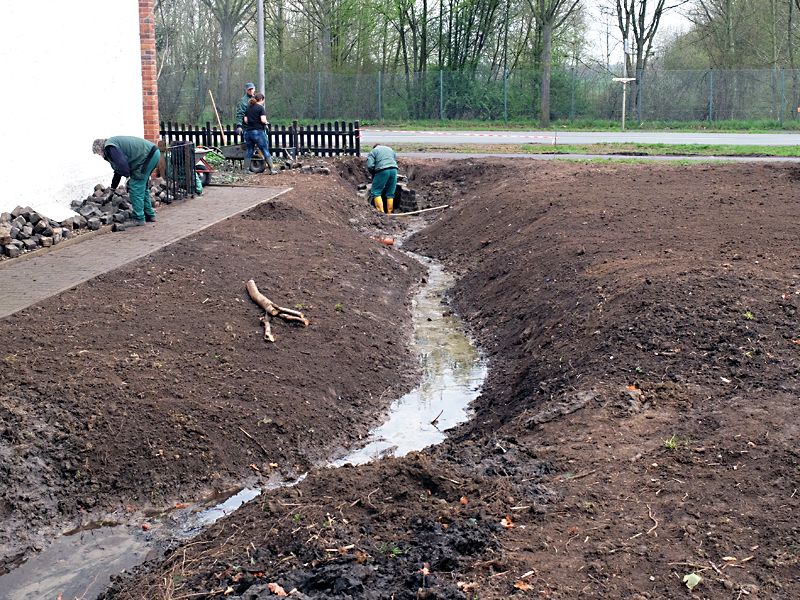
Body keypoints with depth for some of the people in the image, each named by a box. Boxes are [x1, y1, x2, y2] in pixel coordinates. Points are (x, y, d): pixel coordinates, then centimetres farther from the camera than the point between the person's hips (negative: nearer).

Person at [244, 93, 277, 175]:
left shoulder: (248, 108, 13)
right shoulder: (260, 107, -7)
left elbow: (245, 120, 12)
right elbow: (263, 120, -16)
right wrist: (265, 122, 4)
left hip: (248, 131, 6)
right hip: (257, 132, -6)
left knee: (249, 151, 14)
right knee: (265, 150, -1)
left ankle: (246, 169, 12)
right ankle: (272, 169, -4)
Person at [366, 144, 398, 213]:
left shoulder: (373, 152, 13)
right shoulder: (390, 149, 31)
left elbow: (370, 166, 0)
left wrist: (373, 174, 16)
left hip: (382, 171, -5)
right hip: (394, 170, 5)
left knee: (376, 192, 2)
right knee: (390, 193, 11)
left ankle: (381, 212, -9)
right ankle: (389, 212, 11)